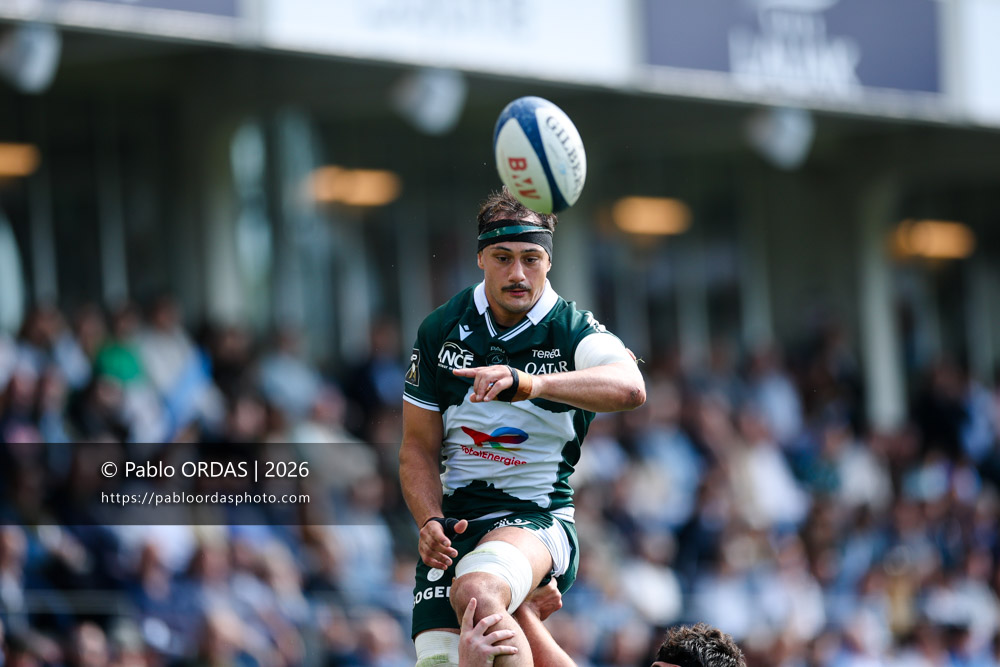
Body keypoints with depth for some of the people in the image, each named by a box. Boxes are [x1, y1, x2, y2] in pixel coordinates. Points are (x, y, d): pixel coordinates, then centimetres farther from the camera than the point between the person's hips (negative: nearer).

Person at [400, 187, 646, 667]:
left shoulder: (575, 332, -6)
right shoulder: (440, 331, 5)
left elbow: (629, 388, -30)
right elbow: (418, 448, 10)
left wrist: (525, 383, -44)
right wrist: (430, 522, -10)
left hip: (538, 516, -4)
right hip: (453, 519, 4)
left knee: (475, 593, -34)